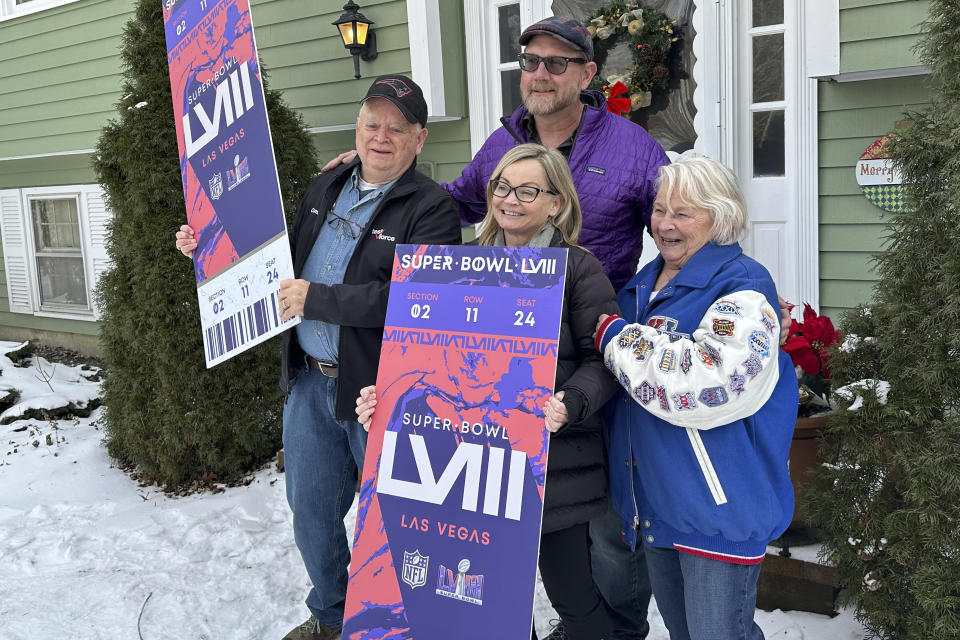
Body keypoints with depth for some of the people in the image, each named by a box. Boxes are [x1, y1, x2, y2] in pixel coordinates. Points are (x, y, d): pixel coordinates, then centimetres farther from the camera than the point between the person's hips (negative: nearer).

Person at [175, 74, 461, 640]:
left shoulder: (432, 208, -11)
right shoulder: (325, 189, 12)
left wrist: (316, 299, -23)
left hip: (381, 390, -6)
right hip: (309, 381, 7)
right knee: (311, 510, 19)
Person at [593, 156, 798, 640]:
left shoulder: (744, 286, -15)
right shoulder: (642, 285, 11)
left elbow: (714, 381, -32)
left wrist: (617, 337, -23)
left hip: (718, 509, -8)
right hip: (653, 503, 8)